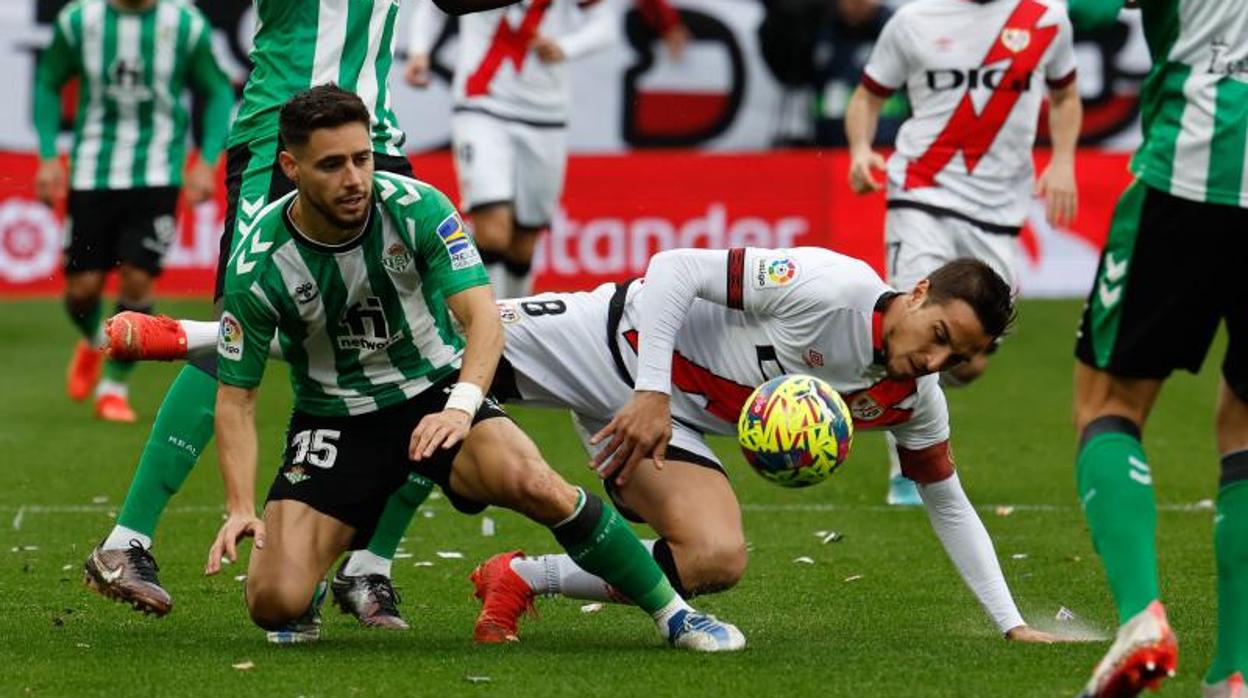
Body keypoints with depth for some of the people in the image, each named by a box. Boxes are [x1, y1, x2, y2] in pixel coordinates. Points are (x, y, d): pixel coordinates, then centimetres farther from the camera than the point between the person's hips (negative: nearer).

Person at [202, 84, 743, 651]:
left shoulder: (416, 208, -17)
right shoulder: (257, 266, -17)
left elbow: (481, 313, -24)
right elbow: (236, 395, -8)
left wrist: (461, 406, -43)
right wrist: (240, 509, -21)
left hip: (436, 392, 0)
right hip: (333, 420, 0)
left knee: (531, 482, -32)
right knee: (274, 603, -17)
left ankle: (673, 613, -16)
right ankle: (308, 593, 24)